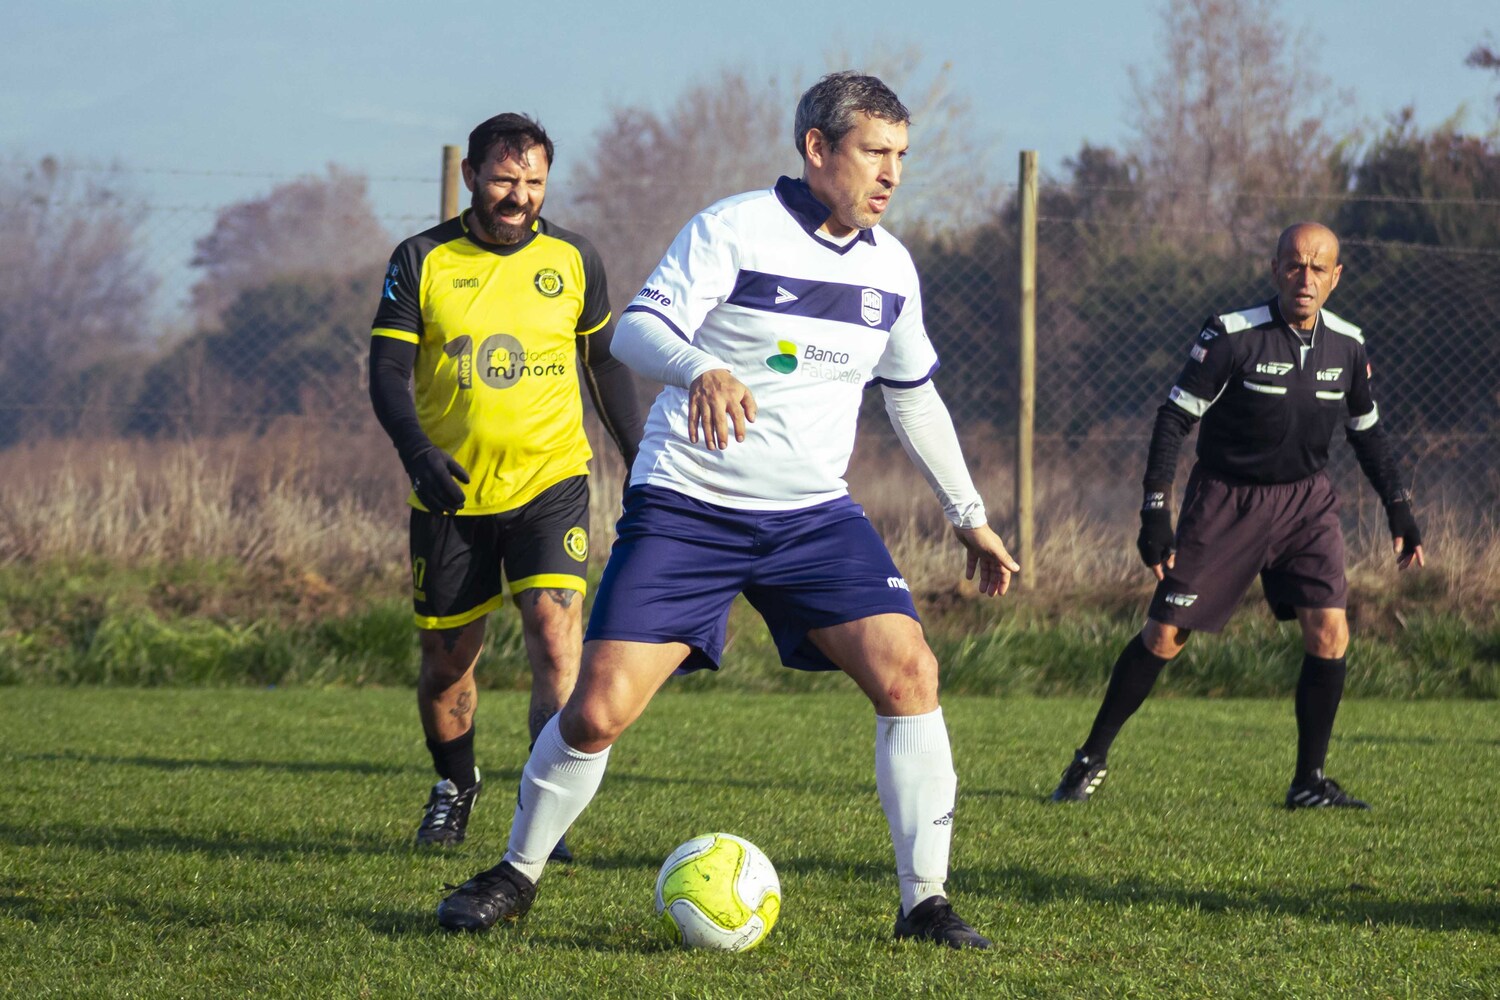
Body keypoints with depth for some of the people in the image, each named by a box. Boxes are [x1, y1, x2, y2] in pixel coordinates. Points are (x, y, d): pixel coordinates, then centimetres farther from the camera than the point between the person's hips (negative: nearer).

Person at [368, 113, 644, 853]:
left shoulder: (572, 260, 3)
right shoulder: (422, 261, -3)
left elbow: (606, 361, 16)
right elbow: (388, 370, -5)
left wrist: (639, 460, 15)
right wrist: (416, 451, -22)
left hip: (550, 483, 0)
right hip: (451, 491, 0)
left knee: (554, 636, -19)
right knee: (446, 661, 9)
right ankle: (454, 788, 37)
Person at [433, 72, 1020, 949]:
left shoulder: (891, 267, 8)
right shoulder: (733, 230, -10)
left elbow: (915, 397, 22)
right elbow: (640, 329, -20)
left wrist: (970, 517, 25)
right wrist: (700, 370, -42)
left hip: (814, 514, 4)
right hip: (687, 507, -4)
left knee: (910, 674, -15)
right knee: (599, 711, -10)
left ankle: (925, 901, -7)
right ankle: (517, 876, 15)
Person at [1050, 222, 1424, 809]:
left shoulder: (1346, 346, -1)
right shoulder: (1232, 336, -16)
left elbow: (1367, 432, 15)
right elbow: (1174, 419, -14)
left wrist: (1399, 510, 11)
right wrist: (1155, 512, -20)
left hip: (1305, 498, 4)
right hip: (1226, 497, -3)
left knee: (1329, 632, -12)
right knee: (1165, 634, -2)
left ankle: (1309, 782, -1)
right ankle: (1092, 760, 14)